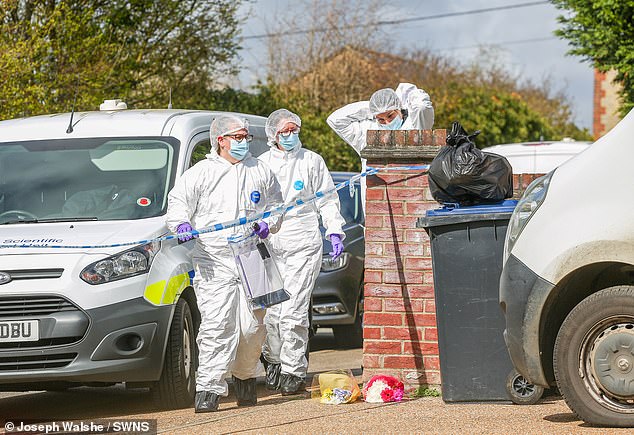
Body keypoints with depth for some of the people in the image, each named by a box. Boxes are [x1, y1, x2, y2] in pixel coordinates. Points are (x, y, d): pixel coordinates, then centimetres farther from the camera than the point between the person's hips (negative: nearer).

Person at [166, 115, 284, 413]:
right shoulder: (201, 173, 6)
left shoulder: (260, 172, 16)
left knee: (252, 328, 4)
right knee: (216, 326, -13)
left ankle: (245, 377, 29)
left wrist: (269, 224, 2)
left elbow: (276, 205, 23)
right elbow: (177, 201, 2)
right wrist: (181, 223, -20)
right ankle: (208, 389, -14)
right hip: (213, 263, -3)